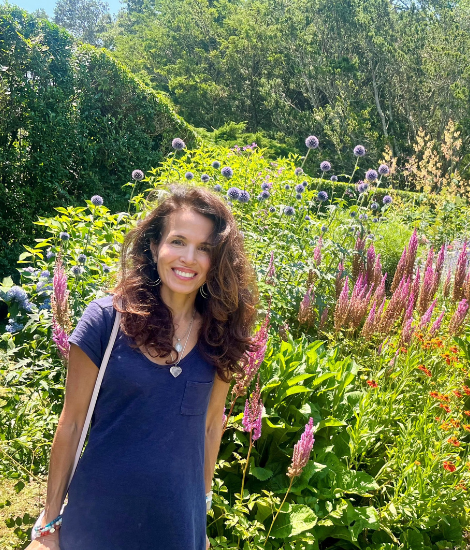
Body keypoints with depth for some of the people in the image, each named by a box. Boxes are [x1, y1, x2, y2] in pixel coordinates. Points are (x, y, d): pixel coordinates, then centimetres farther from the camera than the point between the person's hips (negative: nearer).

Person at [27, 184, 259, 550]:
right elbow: (72, 423, -8)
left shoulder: (220, 332, -6)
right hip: (98, 513, -2)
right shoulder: (106, 318, -15)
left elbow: (211, 423, 4)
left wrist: (202, 508, 11)